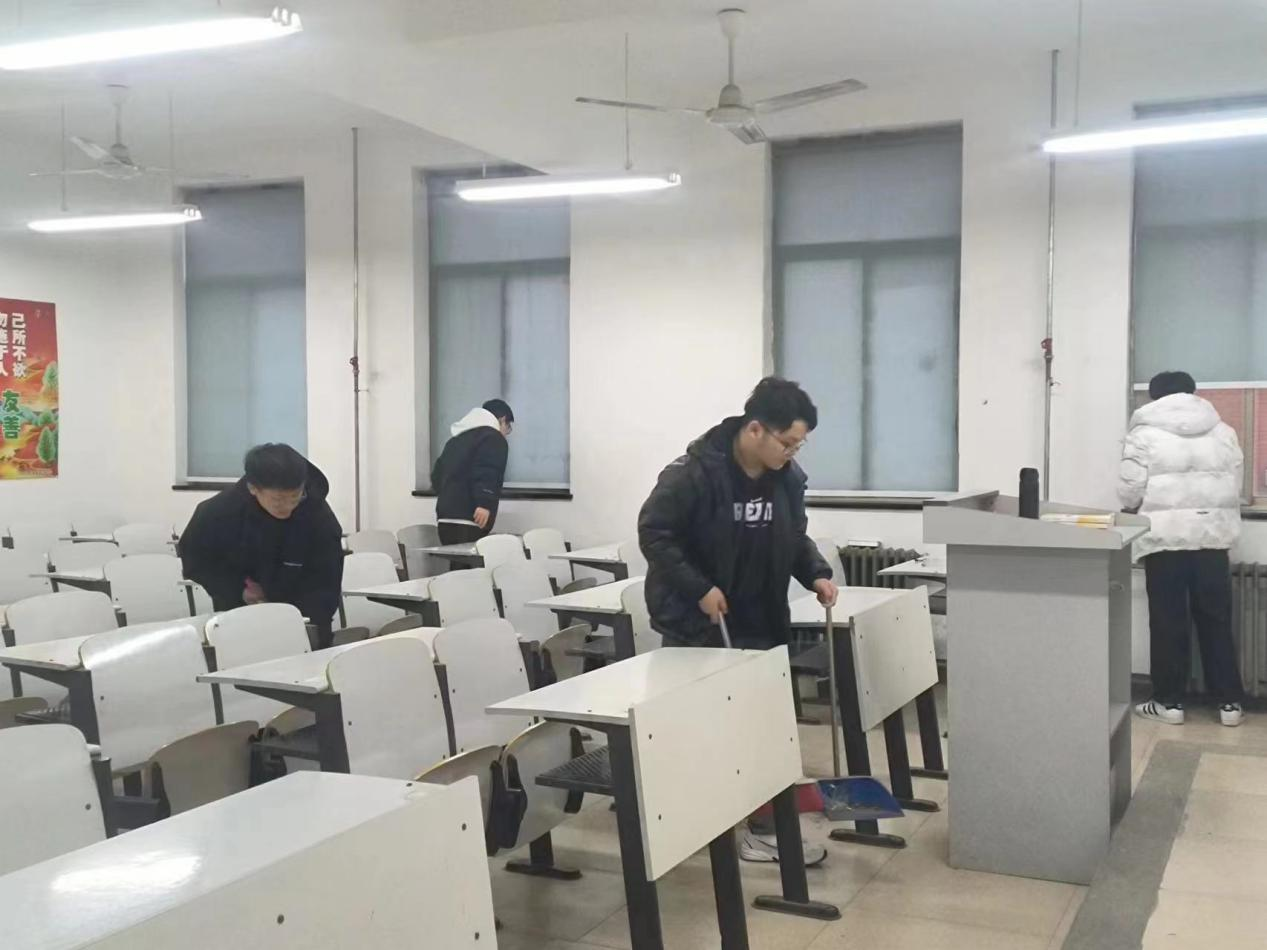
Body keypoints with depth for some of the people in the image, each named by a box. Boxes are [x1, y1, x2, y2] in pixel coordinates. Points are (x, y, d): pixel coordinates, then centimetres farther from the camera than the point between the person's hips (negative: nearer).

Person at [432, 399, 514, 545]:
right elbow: (486, 473, -18)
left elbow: (437, 474, 29)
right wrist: (484, 503, -25)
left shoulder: (457, 437, 26)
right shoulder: (493, 438, -1)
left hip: (444, 517, 8)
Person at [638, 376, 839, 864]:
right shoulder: (695, 472, -20)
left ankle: (762, 826, 17)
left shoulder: (788, 478, -1)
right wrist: (698, 588, -23)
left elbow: (794, 538, 13)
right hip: (695, 622, -6)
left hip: (759, 624, 6)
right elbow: (653, 532, -19)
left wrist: (816, 572, -6)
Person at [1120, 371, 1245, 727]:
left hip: (1164, 538, -3)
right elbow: (1235, 488, 11)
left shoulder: (1144, 434, -4)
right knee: (1216, 621, 11)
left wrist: (1138, 508, 15)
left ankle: (1169, 701, 10)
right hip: (1212, 537, 4)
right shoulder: (1224, 432, 10)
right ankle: (1229, 702, 14)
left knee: (1168, 622, 4)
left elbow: (1130, 491, -7)